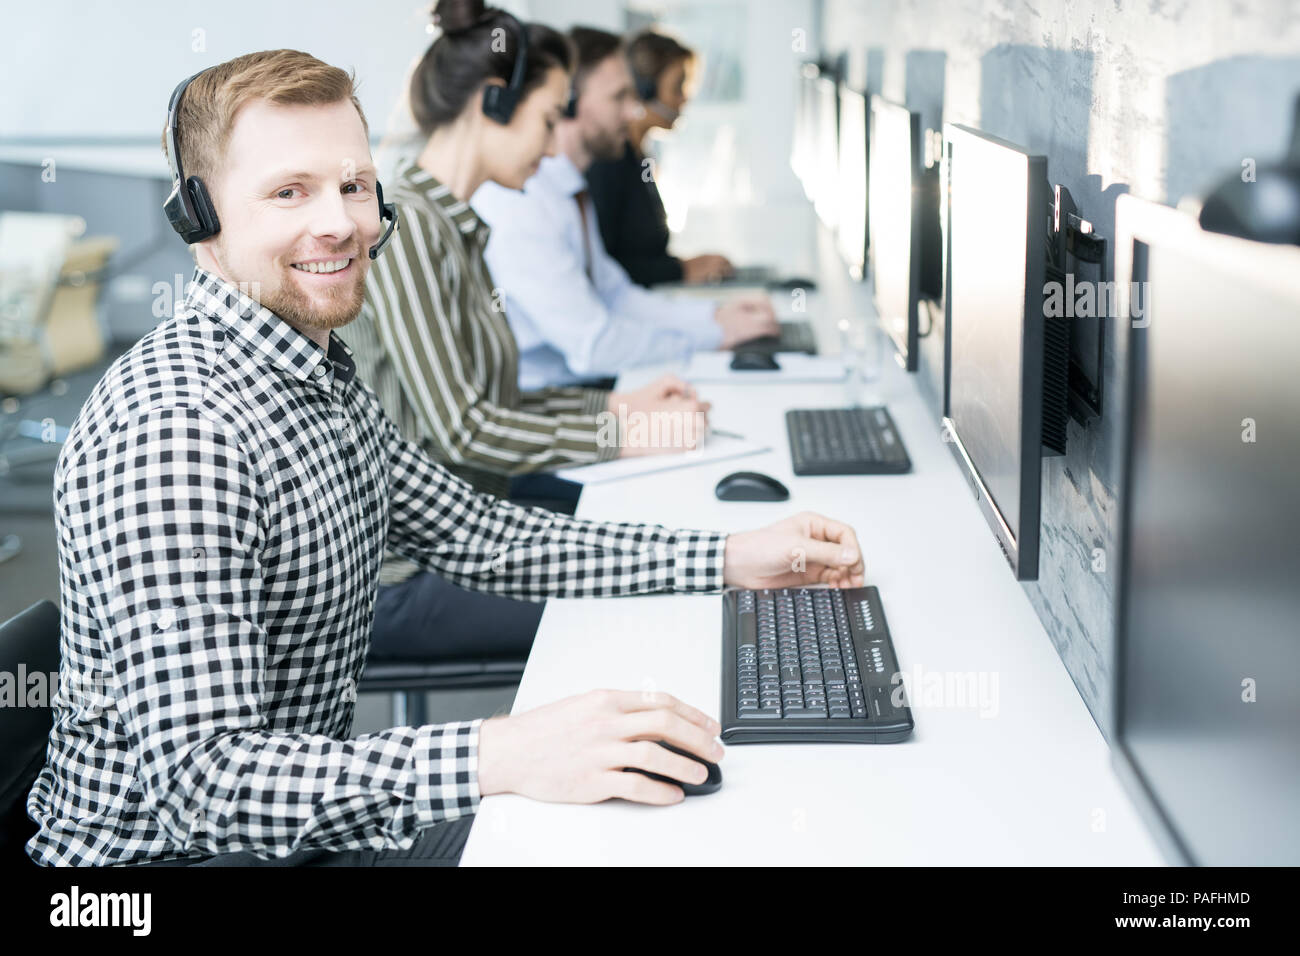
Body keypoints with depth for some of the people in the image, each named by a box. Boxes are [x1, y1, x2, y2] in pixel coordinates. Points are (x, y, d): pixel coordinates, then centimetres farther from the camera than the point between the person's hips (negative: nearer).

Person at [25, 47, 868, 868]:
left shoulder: (323, 375, 5)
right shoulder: (172, 430, -27)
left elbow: (475, 538, 11)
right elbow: (200, 780, -33)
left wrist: (732, 561, 4)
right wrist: (497, 757, -43)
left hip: (305, 804, 9)